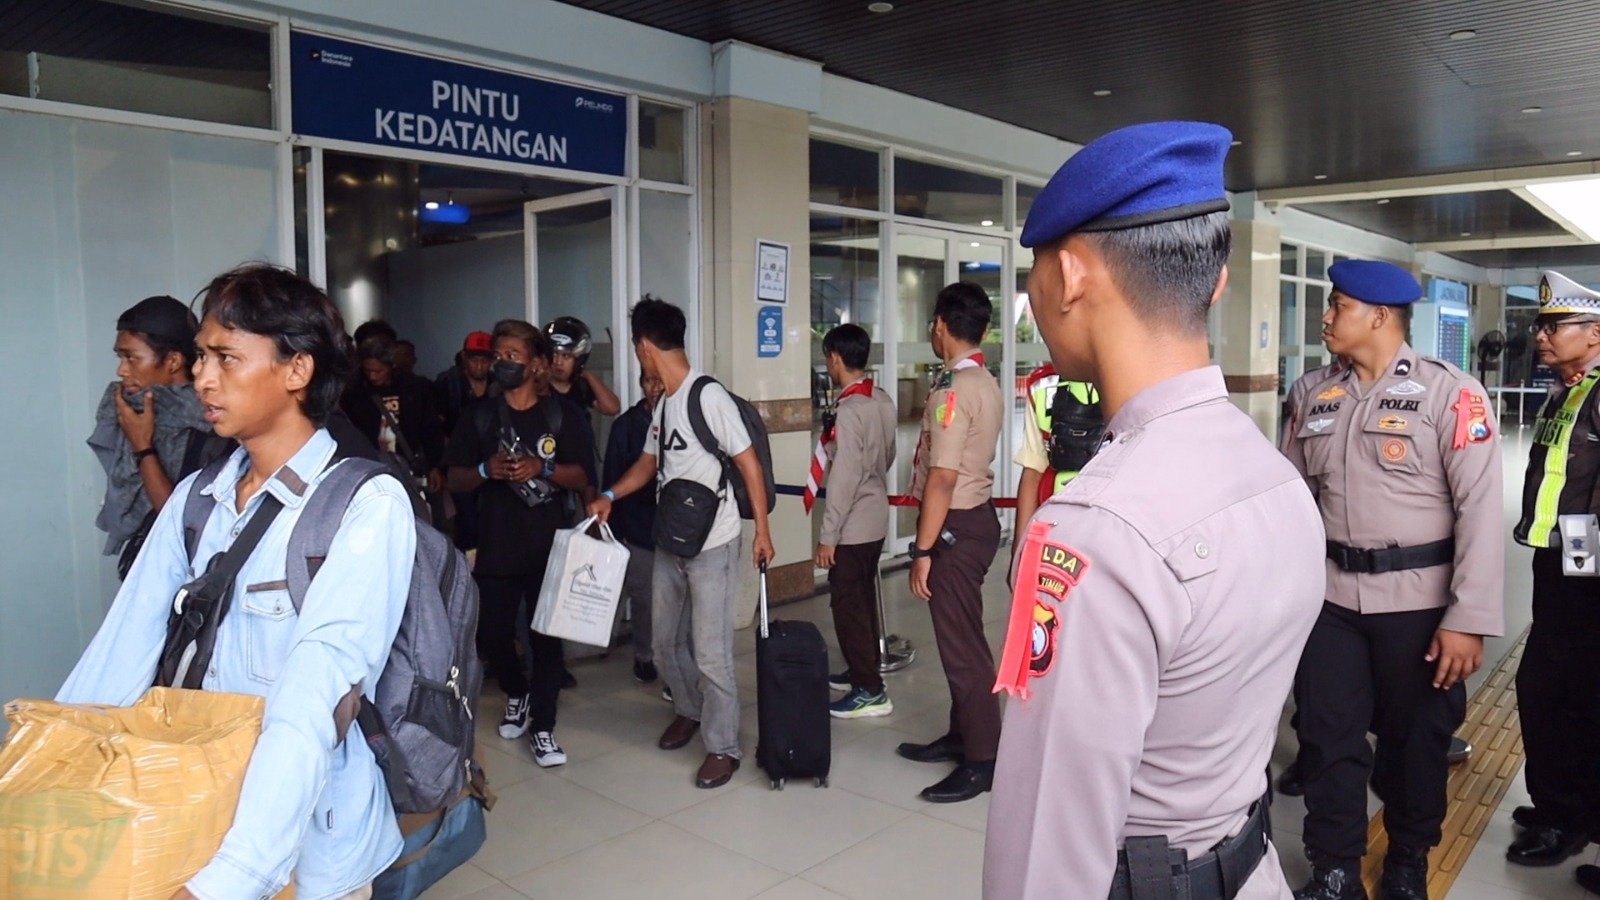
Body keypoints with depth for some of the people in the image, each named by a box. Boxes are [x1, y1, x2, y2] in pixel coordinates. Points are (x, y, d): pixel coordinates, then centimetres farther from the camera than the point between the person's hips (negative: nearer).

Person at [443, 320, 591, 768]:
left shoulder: (559, 417, 4)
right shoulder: (480, 416, 6)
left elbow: (580, 477, 2)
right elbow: (454, 478, 5)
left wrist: (542, 468, -15)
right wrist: (486, 470, -15)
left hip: (548, 546, -1)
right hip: (496, 546, 2)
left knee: (546, 635, -1)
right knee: (492, 634, 6)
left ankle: (542, 725, 11)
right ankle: (517, 694, 35)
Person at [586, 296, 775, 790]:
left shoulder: (709, 396, -16)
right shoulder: (664, 404, 9)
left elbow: (749, 464, -14)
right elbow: (649, 463, 22)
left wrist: (762, 530, -14)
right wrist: (609, 496, 9)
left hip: (712, 546, -8)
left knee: (710, 652, -3)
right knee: (667, 643, 18)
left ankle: (723, 747, 12)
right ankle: (689, 710, 42)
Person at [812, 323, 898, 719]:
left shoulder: (849, 410, -22)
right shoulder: (883, 401, 4)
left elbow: (844, 479, -23)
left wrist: (827, 535, -18)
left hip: (852, 526, -9)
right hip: (876, 519, 9)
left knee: (848, 604, -1)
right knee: (863, 598, 19)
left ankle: (870, 691, 4)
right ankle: (864, 671, 32)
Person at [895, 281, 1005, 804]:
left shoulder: (953, 390, -19)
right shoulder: (986, 384, 11)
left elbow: (942, 478, -22)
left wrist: (923, 550, -18)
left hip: (956, 526, -10)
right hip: (976, 516, 10)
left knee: (960, 642, -2)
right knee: (959, 635, 18)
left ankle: (982, 759, 8)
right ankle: (961, 735, 30)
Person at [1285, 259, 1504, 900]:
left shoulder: (1451, 393, -9)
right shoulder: (1319, 397, 6)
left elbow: (1480, 510, -13)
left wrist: (1467, 619, -17)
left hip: (1418, 601, -4)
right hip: (1331, 596, 4)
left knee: (1416, 737, 14)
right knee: (1328, 737, 9)